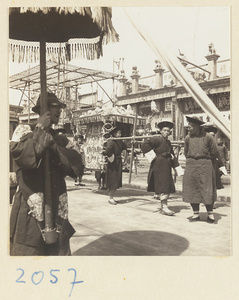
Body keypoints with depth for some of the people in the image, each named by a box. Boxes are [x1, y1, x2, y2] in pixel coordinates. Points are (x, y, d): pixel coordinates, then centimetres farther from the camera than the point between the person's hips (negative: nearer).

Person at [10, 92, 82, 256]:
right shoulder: (24, 130, -1)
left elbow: (75, 168, 0)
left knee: (60, 251, 12)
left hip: (58, 210, 5)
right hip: (30, 210, -5)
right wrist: (40, 129, -12)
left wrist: (52, 144, -10)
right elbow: (24, 157, -21)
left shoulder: (61, 138, 13)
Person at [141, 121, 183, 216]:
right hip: (159, 166, -9)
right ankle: (164, 207, -2)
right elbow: (145, 144, -24)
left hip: (166, 167, 9)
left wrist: (178, 167, 19)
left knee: (168, 187, 9)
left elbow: (172, 155, 23)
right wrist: (153, 156, -19)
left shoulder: (168, 142, 16)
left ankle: (163, 208, 18)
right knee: (163, 187, -9)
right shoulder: (157, 139, -11)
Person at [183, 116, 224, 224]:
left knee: (207, 190, 0)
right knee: (192, 190, 5)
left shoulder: (208, 137, -6)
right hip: (191, 165, 3)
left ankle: (210, 215, 13)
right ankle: (196, 214, 17)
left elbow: (215, 153, 3)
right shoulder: (188, 138, 4)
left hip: (205, 166, -3)